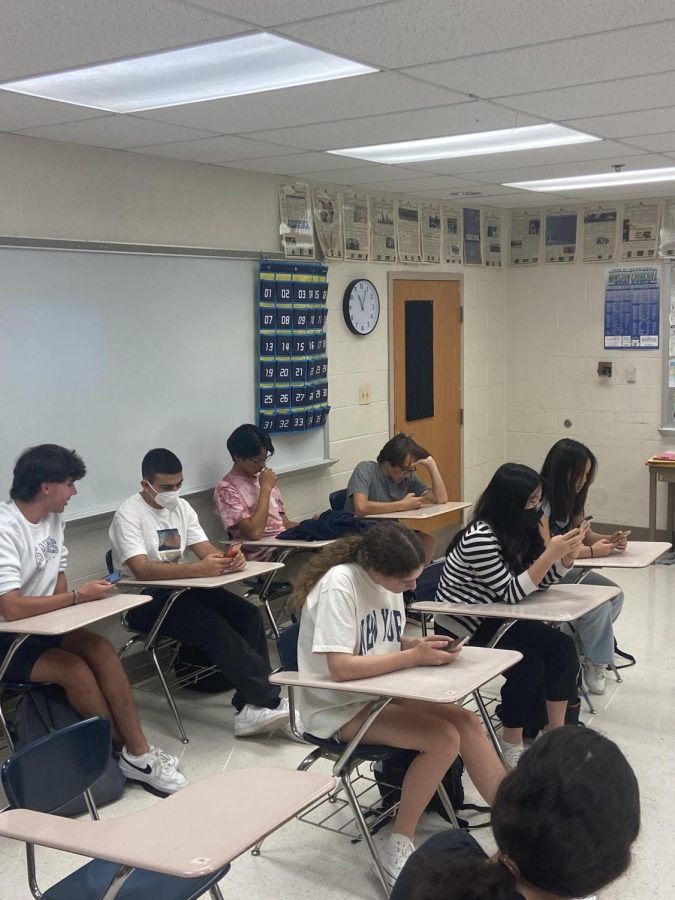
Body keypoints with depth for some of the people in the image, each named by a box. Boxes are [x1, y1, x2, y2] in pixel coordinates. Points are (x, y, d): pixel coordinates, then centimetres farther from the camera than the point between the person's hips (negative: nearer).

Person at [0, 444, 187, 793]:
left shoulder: (53, 519, 4)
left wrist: (78, 598, -13)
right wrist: (78, 597, -22)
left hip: (42, 626, 7)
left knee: (100, 649, -18)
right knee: (73, 668, -27)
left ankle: (137, 750, -13)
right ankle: (130, 753, -8)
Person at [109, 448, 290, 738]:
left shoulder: (181, 507, 8)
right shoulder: (128, 515, -14)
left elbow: (206, 550, 2)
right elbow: (142, 570, -28)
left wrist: (229, 558, -23)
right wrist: (198, 569, -40)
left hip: (180, 589, 7)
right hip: (145, 601, -7)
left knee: (248, 614, -15)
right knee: (215, 626, -29)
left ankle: (252, 707, -18)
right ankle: (270, 701, -23)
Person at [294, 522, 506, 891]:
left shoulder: (386, 579, -2)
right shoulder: (339, 586, -25)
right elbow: (340, 668, -31)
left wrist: (420, 643, -10)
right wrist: (414, 657, -26)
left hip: (381, 692, 7)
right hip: (339, 709, -7)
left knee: (466, 722, -9)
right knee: (444, 737, -20)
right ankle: (398, 848, -6)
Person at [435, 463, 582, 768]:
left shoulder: (518, 530, -1)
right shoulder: (480, 538, -27)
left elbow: (539, 581, 5)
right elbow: (512, 593, -24)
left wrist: (567, 556, -13)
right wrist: (551, 553, -28)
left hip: (489, 618, 8)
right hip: (461, 631, -8)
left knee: (561, 647, -7)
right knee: (527, 662, -23)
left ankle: (555, 731, 0)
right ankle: (512, 745, -6)